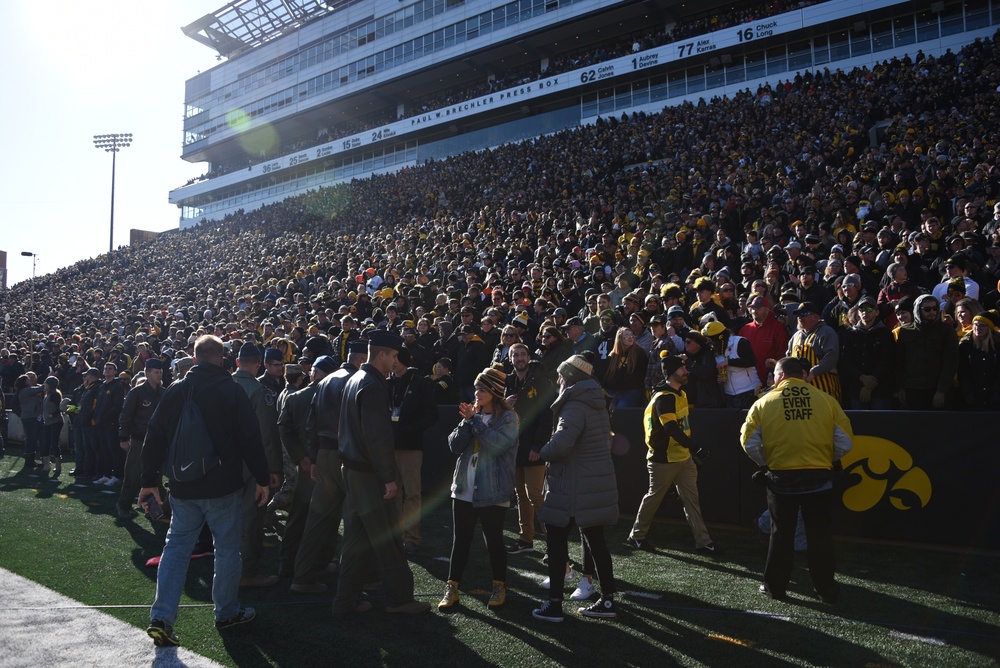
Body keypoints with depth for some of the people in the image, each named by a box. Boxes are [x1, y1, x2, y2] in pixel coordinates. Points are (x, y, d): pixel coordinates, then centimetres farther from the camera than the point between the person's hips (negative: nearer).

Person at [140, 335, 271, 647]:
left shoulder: (174, 391, 5)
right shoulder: (231, 390, -8)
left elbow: (154, 437, 8)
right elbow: (251, 438, -10)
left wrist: (149, 481, 15)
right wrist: (262, 479, -2)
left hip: (182, 489, 4)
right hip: (223, 487, -4)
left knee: (177, 546, 11)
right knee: (227, 548, 10)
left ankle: (161, 617, 3)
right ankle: (227, 612, 21)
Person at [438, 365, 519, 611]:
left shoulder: (508, 418, -6)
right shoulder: (473, 413, 10)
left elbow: (496, 443, -23)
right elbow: (455, 446, 3)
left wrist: (474, 420, -17)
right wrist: (467, 421, -10)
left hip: (492, 493, -5)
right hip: (464, 489, 5)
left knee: (494, 540, 6)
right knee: (460, 540, 8)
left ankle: (499, 587, 23)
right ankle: (451, 589, 16)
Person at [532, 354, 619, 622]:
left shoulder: (575, 407, -18)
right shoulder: (598, 404, 11)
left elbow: (560, 445, -30)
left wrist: (541, 453, -9)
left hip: (572, 487, -9)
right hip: (597, 484, 9)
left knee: (556, 539, 1)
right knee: (596, 540, 14)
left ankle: (554, 604, 5)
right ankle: (608, 600, 20)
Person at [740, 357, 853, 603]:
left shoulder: (764, 403, -6)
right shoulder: (826, 400, -4)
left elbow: (750, 443, -5)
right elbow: (845, 443, -2)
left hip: (781, 479, 0)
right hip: (819, 479, 1)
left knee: (781, 534, 13)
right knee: (820, 534, 13)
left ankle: (775, 586, 21)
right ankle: (826, 588, 21)